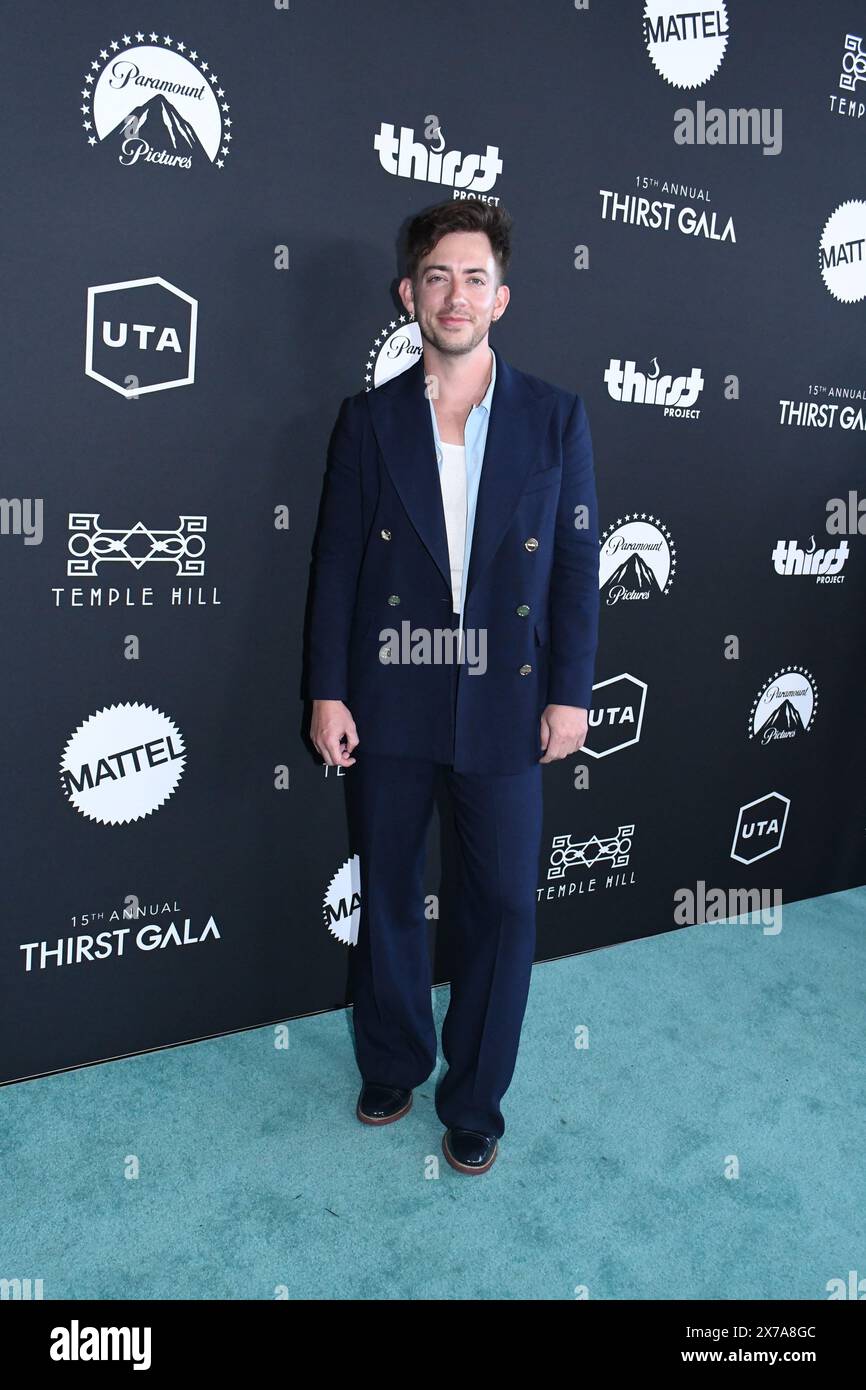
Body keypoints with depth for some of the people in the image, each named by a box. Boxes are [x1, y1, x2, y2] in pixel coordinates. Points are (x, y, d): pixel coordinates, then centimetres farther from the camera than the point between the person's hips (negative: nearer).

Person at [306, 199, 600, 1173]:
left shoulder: (556, 418, 2)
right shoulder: (368, 419, 3)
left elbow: (577, 564, 1)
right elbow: (336, 562, 1)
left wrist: (569, 691, -4)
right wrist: (327, 691, -3)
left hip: (505, 708, 0)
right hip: (391, 703, 1)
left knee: (502, 905, 6)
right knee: (386, 894, 14)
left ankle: (474, 1101, 27)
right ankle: (393, 1065, 37)